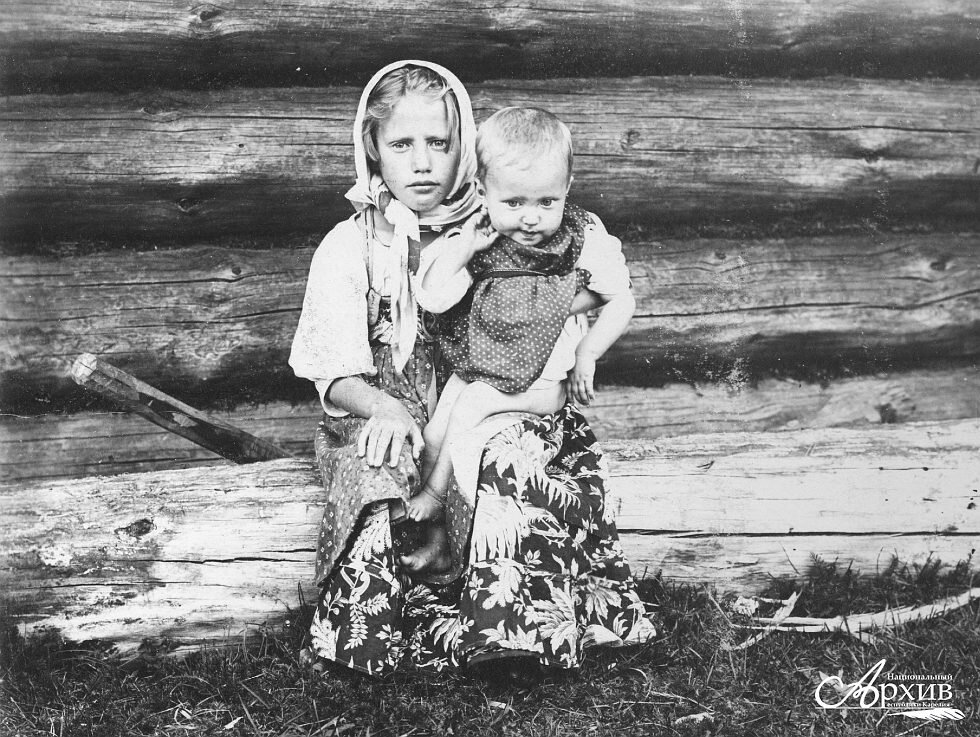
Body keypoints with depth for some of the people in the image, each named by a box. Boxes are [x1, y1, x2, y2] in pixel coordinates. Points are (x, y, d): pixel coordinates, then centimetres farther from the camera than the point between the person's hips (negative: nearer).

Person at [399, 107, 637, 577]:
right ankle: (437, 541, 5)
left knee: (473, 402, -23)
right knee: (432, 435, -8)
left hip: (542, 384, -3)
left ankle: (435, 494, -2)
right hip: (474, 369, 3)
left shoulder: (586, 242, -12)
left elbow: (622, 301, -2)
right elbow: (432, 300, -17)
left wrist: (587, 352, -13)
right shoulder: (479, 244, -8)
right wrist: (463, 247, -24)